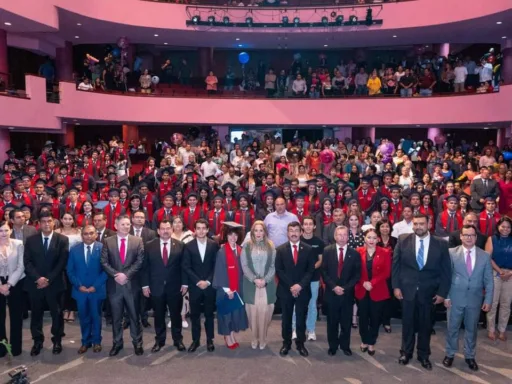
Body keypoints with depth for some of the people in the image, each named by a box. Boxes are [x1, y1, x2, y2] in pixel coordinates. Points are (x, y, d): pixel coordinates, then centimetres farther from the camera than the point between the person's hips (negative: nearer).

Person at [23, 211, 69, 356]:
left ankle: (57, 340, 21)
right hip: (35, 283, 2)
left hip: (55, 283, -1)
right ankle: (37, 341, 24)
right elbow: (27, 262, -1)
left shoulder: (62, 239, -1)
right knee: (36, 314, 9)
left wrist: (48, 279, -13)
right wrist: (38, 278, -14)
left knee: (57, 313, 7)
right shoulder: (31, 240, 4)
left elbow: (62, 262, -6)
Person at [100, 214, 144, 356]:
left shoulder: (138, 241, 1)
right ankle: (117, 343, 25)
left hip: (132, 284, -1)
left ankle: (137, 343, 21)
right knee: (116, 317, 11)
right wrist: (116, 274, -15)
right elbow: (104, 262, -3)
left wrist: (126, 274, -15)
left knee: (134, 316, 8)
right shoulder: (108, 241, 3)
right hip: (114, 284, 1)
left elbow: (140, 261, -6)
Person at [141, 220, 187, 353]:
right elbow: (145, 267, 0)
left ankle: (178, 340, 26)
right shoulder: (149, 246, -1)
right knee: (159, 315, 12)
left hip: (175, 287, 0)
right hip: (156, 287, 0)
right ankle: (159, 340, 27)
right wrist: (145, 285, -4)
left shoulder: (180, 245, -1)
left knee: (176, 314, 11)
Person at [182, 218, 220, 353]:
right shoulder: (189, 246, 0)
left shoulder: (214, 245, 0)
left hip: (210, 285, 0)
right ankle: (195, 340, 19)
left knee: (209, 314, 9)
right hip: (194, 286, 0)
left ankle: (209, 340, 21)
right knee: (194, 314, 7)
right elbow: (186, 267, -4)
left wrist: (208, 281, -11)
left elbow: (216, 266, -2)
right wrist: (198, 281, -12)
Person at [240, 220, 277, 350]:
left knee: (265, 312, -1)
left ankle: (262, 338, 14)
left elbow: (273, 266, 2)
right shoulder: (246, 246, 3)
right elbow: (244, 265, -2)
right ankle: (254, 338, 17)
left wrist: (265, 280, -11)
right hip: (251, 284, 0)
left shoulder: (271, 246, 5)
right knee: (253, 311, 2)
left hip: (267, 284, 0)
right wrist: (254, 279, -13)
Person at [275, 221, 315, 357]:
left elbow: (311, 270, -2)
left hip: (303, 290, 0)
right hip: (285, 290, 0)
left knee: (301, 318, 8)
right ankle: (286, 343, 23)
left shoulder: (308, 249, 1)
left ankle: (300, 344, 22)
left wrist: (300, 285, -14)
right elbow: (279, 271, -4)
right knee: (286, 318, 9)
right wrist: (290, 286, -13)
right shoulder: (280, 249, 0)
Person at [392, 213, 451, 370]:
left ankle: (423, 355, 31)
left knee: (425, 324, 13)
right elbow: (396, 264, -1)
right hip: (407, 289, 0)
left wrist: (442, 292, -4)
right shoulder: (403, 240, -5)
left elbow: (446, 270, -1)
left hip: (428, 291, 0)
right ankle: (406, 352, 31)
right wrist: (396, 286, -5)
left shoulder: (441, 244, -6)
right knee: (407, 323, 13)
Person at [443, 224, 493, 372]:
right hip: (455, 298, -1)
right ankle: (450, 354, 28)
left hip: (475, 299, 2)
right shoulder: (452, 253, -6)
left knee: (471, 329, 15)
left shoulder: (485, 256, 0)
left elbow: (489, 281, 3)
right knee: (452, 328, 10)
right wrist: (446, 296, -6)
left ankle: (469, 356, 32)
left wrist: (488, 300, -2)